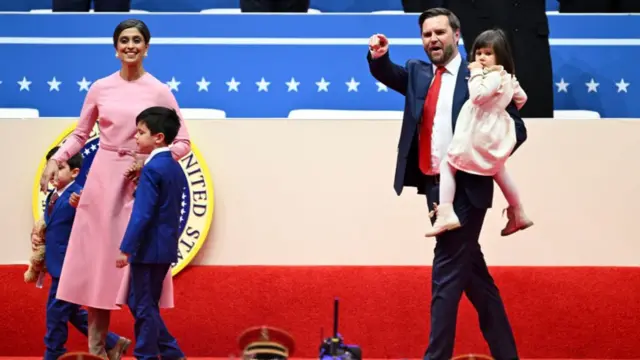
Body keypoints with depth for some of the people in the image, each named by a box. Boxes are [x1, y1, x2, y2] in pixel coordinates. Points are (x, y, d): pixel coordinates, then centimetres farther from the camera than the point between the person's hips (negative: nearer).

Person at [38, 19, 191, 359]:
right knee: (98, 258, 1)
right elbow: (80, 134, 10)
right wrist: (56, 160, -5)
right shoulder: (100, 88, 3)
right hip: (103, 178, 2)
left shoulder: (160, 92, -2)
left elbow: (182, 143, 0)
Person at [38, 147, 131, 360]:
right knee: (72, 313, 17)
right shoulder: (52, 196, 11)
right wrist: (39, 236, 4)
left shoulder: (78, 196, -17)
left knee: (56, 314, -1)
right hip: (58, 264, 10)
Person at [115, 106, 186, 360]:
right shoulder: (175, 167, 12)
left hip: (148, 248, -10)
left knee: (143, 305, 0)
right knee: (146, 303, 17)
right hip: (165, 247, 10)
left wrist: (125, 249, -18)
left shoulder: (151, 169, -16)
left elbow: (141, 214, -21)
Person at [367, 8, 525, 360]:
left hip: (466, 186, -6)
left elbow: (516, 129, -6)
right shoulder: (417, 72, 12)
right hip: (433, 185, 6)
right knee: (471, 270, 14)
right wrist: (378, 55, -27)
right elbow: (389, 74, -7)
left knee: (447, 271, -7)